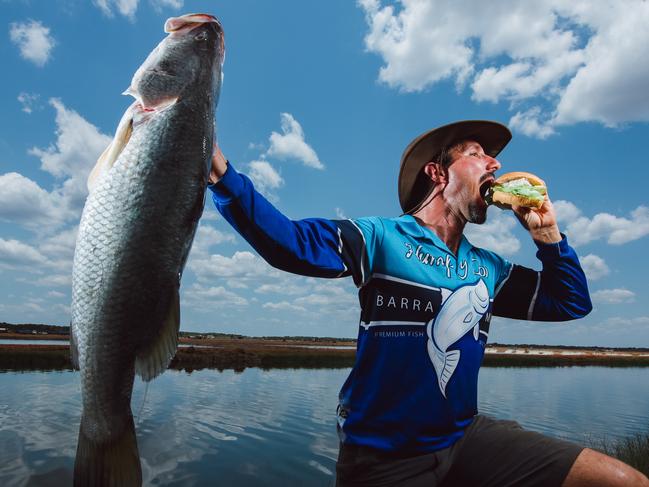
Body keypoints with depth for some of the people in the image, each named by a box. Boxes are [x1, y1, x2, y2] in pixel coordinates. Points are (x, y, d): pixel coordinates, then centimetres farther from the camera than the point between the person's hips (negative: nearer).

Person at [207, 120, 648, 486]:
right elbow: (290, 243, -21)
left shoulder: (488, 269, 9)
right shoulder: (382, 238, -9)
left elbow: (572, 303, 18)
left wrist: (545, 231, 5)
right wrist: (222, 175, -33)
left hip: (465, 438, 6)